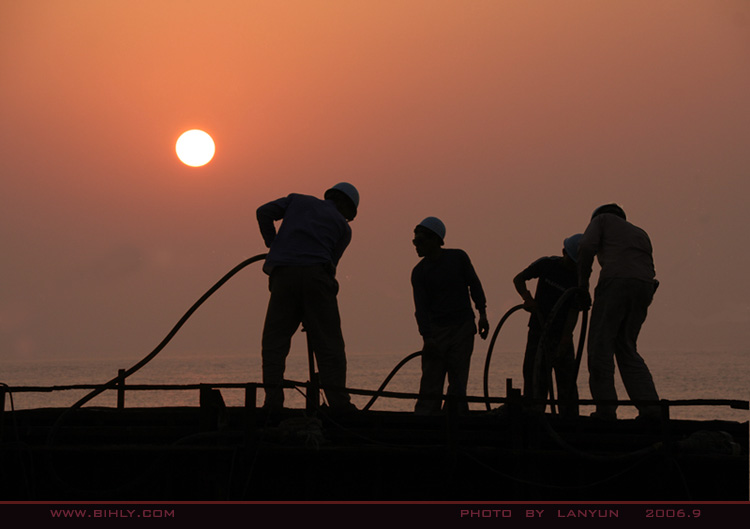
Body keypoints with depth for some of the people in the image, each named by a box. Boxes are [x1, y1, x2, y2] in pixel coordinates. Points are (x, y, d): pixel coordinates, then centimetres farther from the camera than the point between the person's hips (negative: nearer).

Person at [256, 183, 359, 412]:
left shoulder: (298, 200, 26)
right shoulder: (343, 226, 21)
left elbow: (264, 212, 13)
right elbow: (331, 261, 15)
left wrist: (273, 245, 26)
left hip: (284, 273, 1)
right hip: (316, 274, -1)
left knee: (274, 340, 5)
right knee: (328, 342, 2)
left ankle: (273, 398, -9)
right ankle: (338, 400, -7)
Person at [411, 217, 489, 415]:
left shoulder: (458, 257, 1)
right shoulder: (419, 272, 0)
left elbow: (474, 285, 10)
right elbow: (421, 307, -8)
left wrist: (482, 314, 2)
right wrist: (427, 337, -20)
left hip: (462, 326, -1)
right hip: (436, 329, 1)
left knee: (457, 382, -6)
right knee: (430, 381, -6)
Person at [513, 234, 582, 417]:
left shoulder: (579, 279, -3)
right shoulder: (547, 265, -2)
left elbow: (573, 313, -9)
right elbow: (518, 279, 3)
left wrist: (564, 344, -17)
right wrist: (528, 298, -18)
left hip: (562, 334, 1)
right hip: (538, 331, 0)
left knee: (567, 381, -5)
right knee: (535, 381, -5)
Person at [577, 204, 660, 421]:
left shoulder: (602, 220, 21)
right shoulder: (640, 234, 36)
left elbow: (586, 247, 2)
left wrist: (583, 287, 6)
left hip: (615, 283, -6)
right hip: (644, 287, 6)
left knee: (600, 345, 2)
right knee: (626, 349, 14)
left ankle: (605, 409, -3)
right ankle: (649, 406, 0)